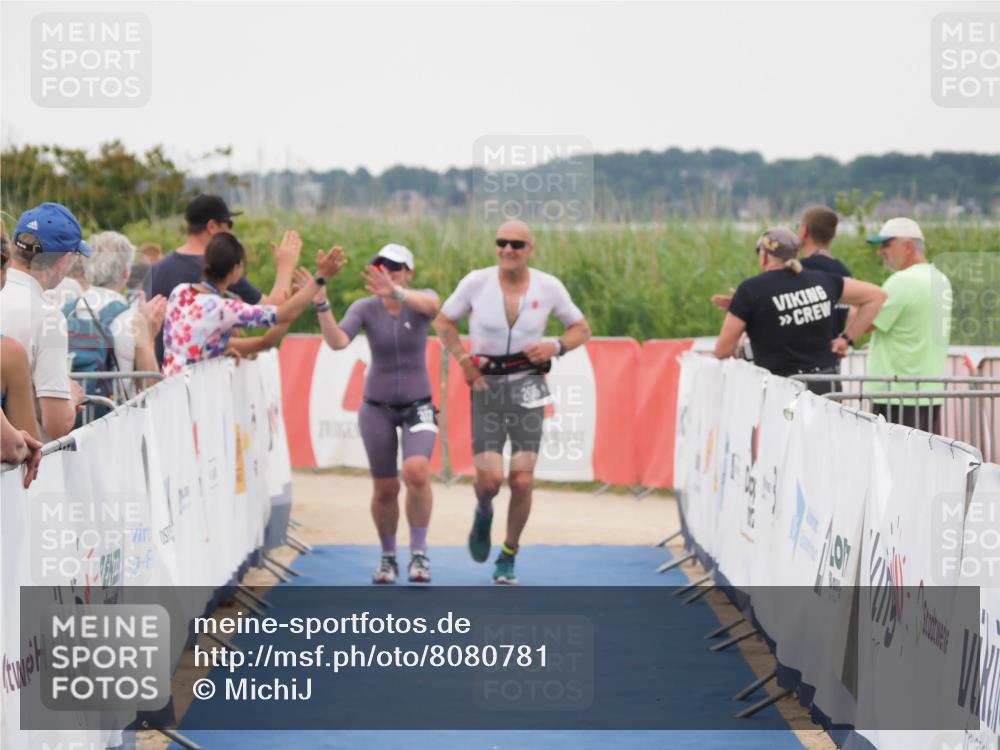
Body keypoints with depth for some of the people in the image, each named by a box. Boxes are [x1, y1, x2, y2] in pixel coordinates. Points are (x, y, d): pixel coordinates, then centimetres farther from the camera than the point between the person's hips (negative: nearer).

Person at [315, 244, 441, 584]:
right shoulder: (365, 308, -10)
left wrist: (395, 293, -59)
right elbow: (336, 342, -26)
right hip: (377, 406, 2)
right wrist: (321, 304, -43)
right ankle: (388, 557, 29)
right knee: (385, 489, 6)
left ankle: (419, 553, -11)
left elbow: (430, 305, -39)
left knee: (417, 473, -25)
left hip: (418, 405, -2)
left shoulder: (422, 298, -13)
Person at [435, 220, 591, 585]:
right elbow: (443, 321, 9)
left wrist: (556, 347, -10)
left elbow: (581, 329, 10)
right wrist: (462, 358, -6)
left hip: (528, 386, 1)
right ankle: (483, 514, 27)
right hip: (486, 385, -1)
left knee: (522, 480, -6)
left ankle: (508, 558, 14)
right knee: (489, 478, -11)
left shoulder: (549, 287, -3)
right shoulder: (477, 282, -5)